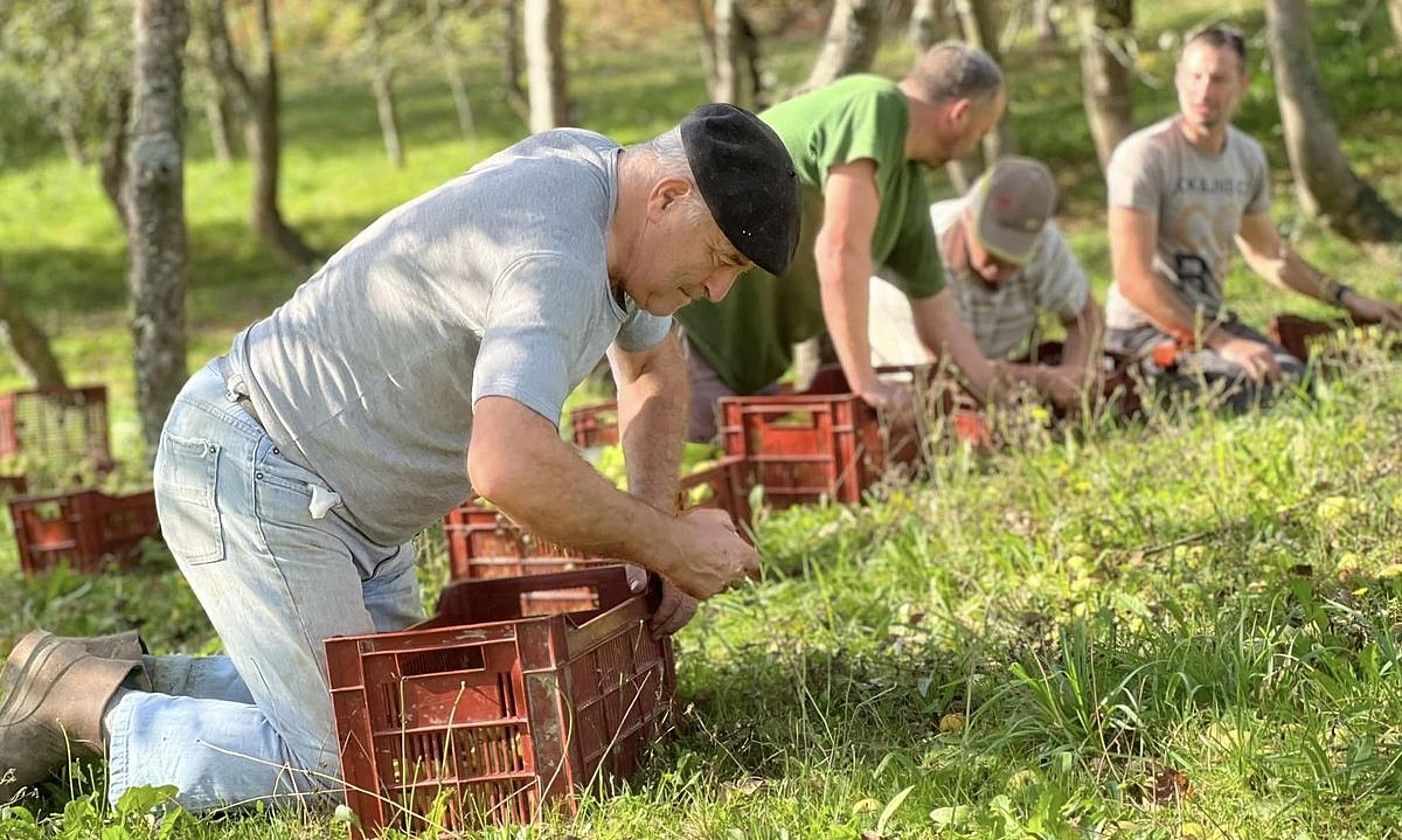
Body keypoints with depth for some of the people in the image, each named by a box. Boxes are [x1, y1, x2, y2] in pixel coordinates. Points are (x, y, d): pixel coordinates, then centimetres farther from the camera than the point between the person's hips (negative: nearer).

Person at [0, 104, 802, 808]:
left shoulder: (596, 165, 3)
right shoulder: (554, 259, -29)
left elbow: (656, 366, 20)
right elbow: (510, 466, -46)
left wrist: (656, 529, 7)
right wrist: (664, 543, -30)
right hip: (250, 476, -11)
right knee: (346, 765, -13)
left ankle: (131, 682, 22)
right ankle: (84, 706, 1)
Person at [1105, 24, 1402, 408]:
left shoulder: (1248, 156, 7)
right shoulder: (1143, 156, -17)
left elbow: (1266, 253, 24)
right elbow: (1134, 279, -22)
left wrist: (1348, 299, 18)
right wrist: (1221, 343, -25)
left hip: (1209, 319, 8)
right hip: (1145, 328, -8)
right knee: (1252, 383, -28)